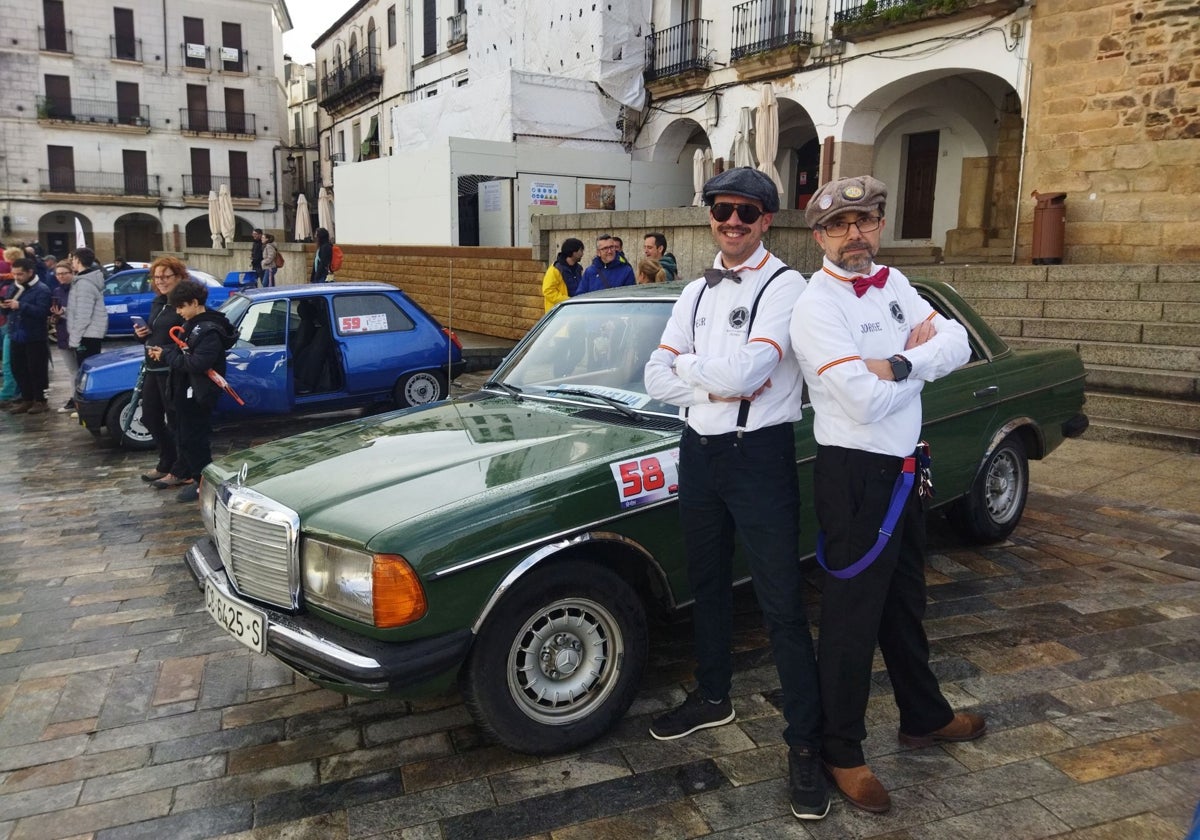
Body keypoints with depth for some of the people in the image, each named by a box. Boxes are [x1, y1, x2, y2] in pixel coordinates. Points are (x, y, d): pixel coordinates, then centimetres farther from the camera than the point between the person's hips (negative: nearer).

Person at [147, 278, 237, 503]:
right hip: (186, 391, 10)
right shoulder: (193, 325, 12)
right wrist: (162, 351, -2)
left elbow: (197, 363, -28)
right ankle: (194, 475, 28)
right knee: (186, 437, 17)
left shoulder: (210, 331, -20)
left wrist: (166, 355, -20)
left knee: (194, 439, -2)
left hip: (198, 394, -10)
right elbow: (183, 351, 16)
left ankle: (203, 482, 8)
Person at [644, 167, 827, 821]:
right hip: (699, 451, 7)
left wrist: (687, 363, -6)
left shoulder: (784, 286, -10)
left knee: (782, 606, -2)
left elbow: (742, 372, -23)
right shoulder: (696, 293, 11)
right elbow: (656, 378, 2)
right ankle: (713, 696, 40)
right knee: (707, 586, 20)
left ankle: (805, 743, 11)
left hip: (760, 455, -7)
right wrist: (715, 380, -14)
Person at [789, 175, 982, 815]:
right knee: (852, 616, 3)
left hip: (902, 468, 8)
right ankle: (841, 752, 20)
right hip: (854, 474, -8)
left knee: (905, 604, 23)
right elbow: (867, 403, -26)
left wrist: (896, 364, -19)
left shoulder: (893, 284, 7)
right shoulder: (817, 307, -18)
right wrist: (919, 360, -10)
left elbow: (957, 345, -2)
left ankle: (924, 717, 43)